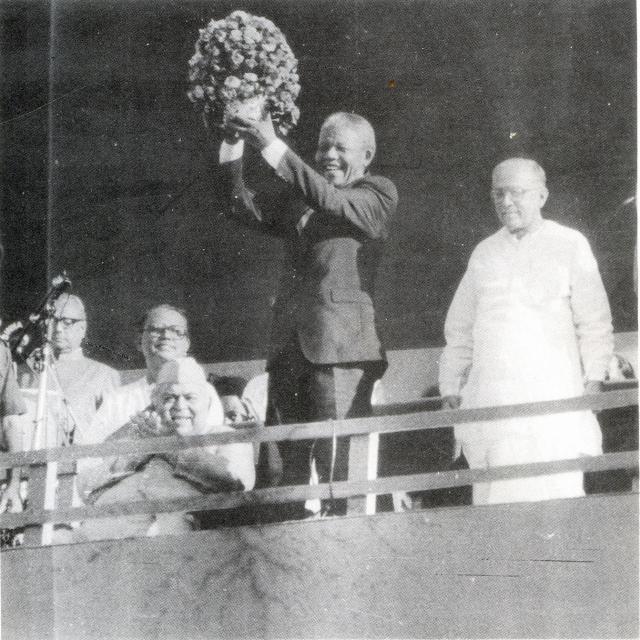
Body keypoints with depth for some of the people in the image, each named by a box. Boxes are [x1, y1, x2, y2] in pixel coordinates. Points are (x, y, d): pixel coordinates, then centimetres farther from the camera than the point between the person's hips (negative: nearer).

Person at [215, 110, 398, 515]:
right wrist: (233, 148, -4)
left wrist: (273, 147, -17)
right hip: (289, 344, 5)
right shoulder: (296, 196, 22)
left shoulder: (379, 193, 6)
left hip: (340, 345, -5)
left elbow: (331, 201, -12)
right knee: (288, 461, 5)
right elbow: (245, 208, 10)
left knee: (337, 463, -10)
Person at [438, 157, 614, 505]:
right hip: (490, 404, 3)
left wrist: (594, 378, -8)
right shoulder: (483, 254, 17)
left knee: (554, 495, -10)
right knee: (496, 501, -3)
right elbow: (459, 329, 20)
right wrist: (450, 387, 11)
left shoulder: (570, 245, 6)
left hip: (552, 398, -3)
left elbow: (595, 322, 4)